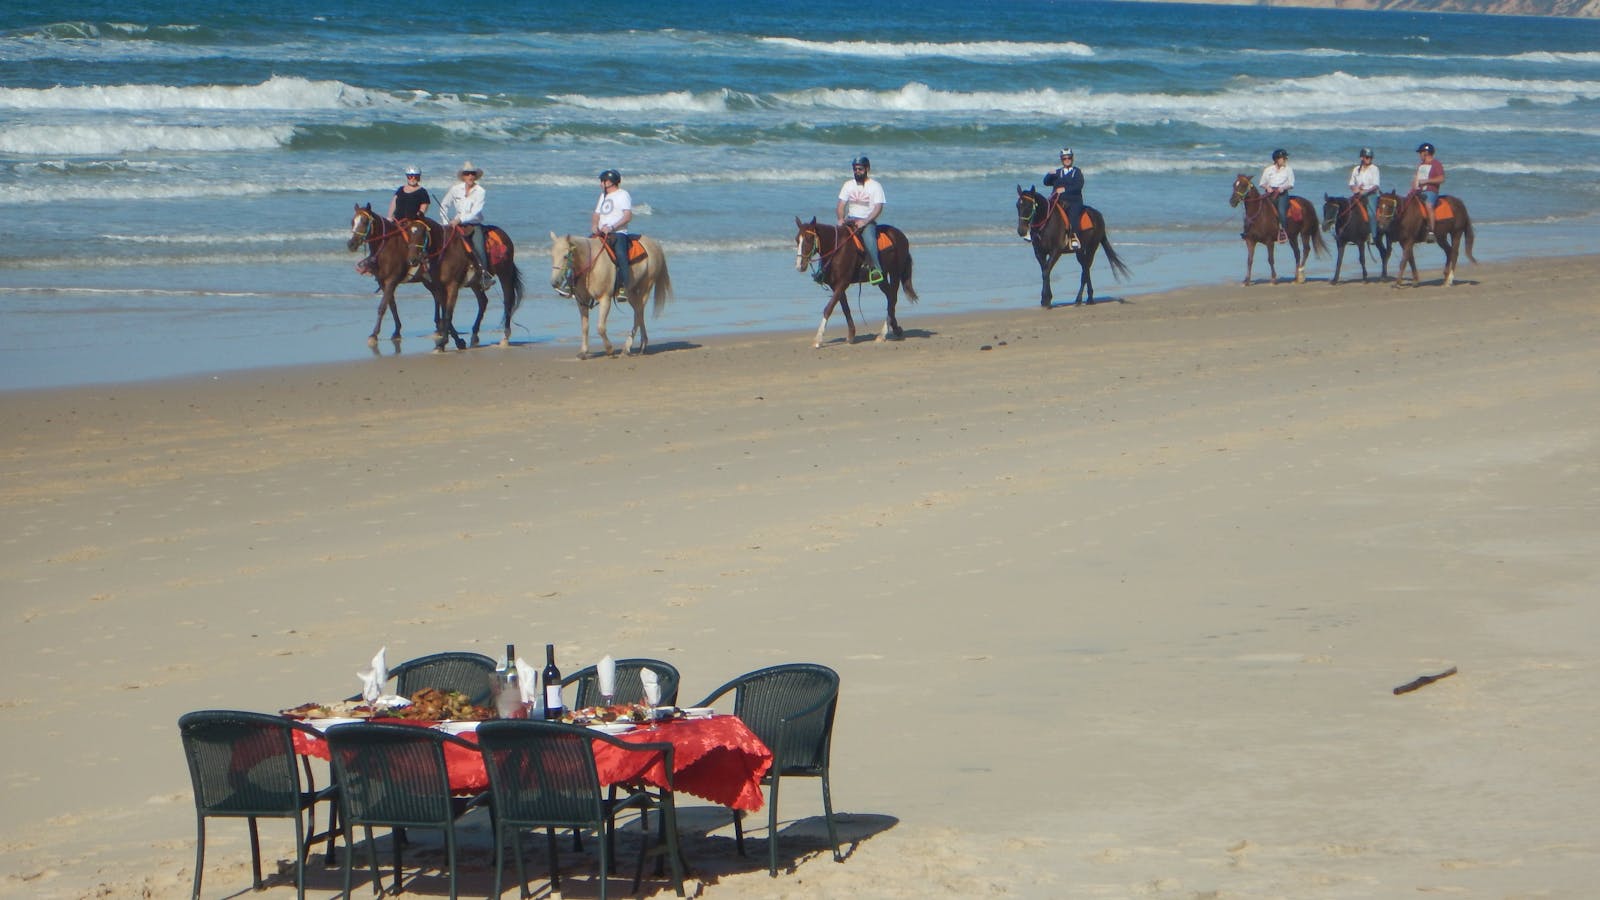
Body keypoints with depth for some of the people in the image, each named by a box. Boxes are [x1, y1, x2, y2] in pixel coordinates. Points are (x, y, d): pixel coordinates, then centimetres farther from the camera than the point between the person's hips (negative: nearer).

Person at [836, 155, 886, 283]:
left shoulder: (875, 186, -2)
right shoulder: (849, 184, 12)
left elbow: (878, 208, -10)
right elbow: (841, 204, 8)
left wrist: (865, 222, -23)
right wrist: (841, 219, -12)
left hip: (868, 221, -5)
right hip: (850, 220, 5)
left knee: (868, 234, -36)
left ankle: (877, 269, -38)